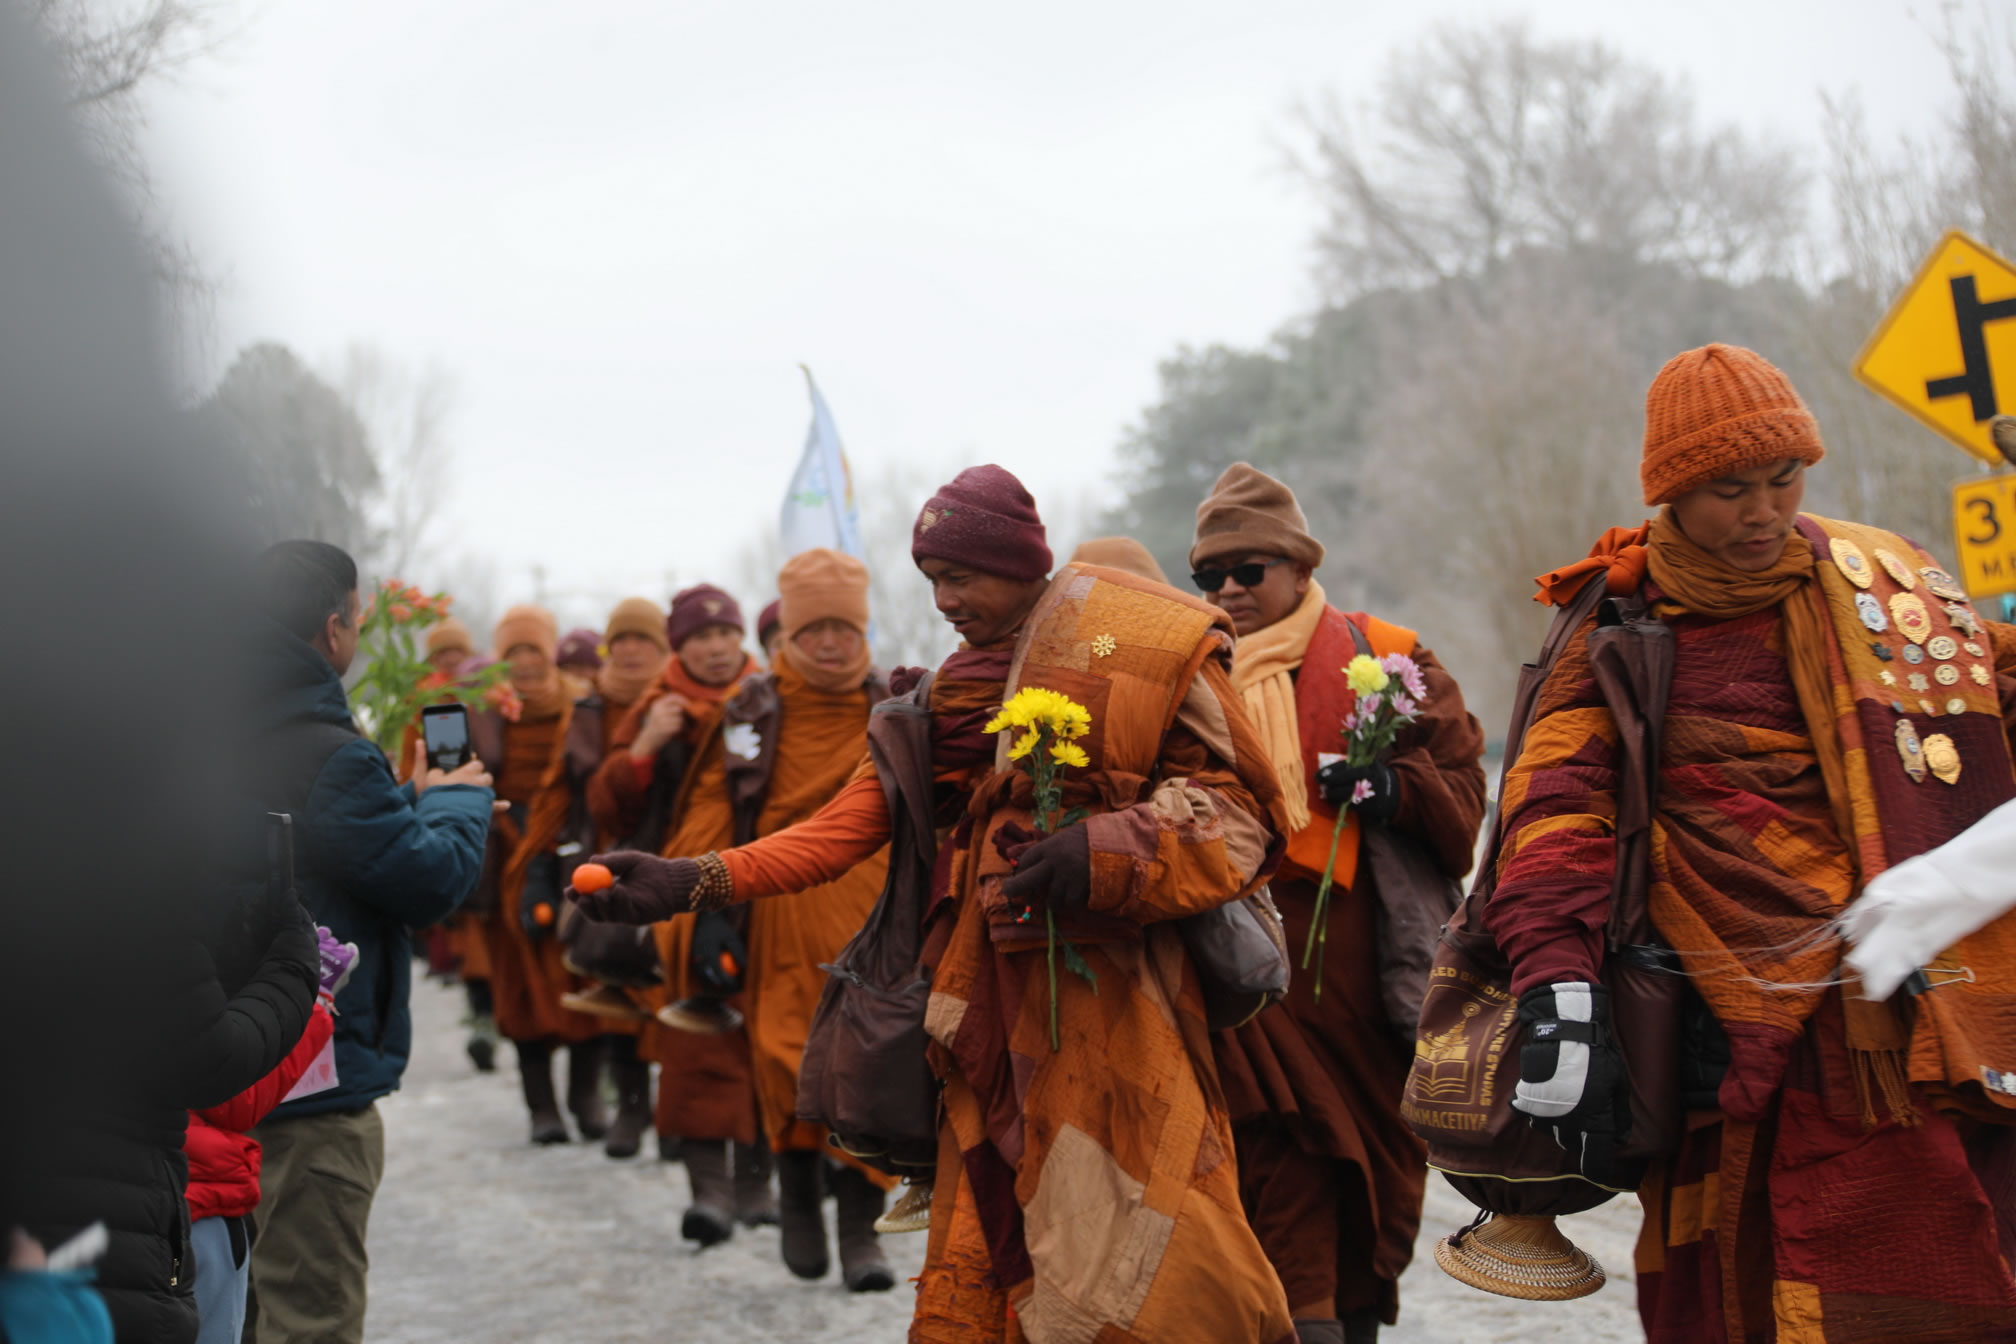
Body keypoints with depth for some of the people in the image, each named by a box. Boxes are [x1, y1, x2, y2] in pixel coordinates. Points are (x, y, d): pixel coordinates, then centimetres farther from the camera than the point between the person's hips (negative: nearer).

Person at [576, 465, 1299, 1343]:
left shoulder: (1147, 646, 0)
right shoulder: (956, 696, 17)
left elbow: (1234, 810, -3)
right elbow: (851, 824, 10)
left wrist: (1104, 854, -20)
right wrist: (695, 883, -1)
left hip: (1113, 1009, -5)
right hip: (994, 1019, 5)